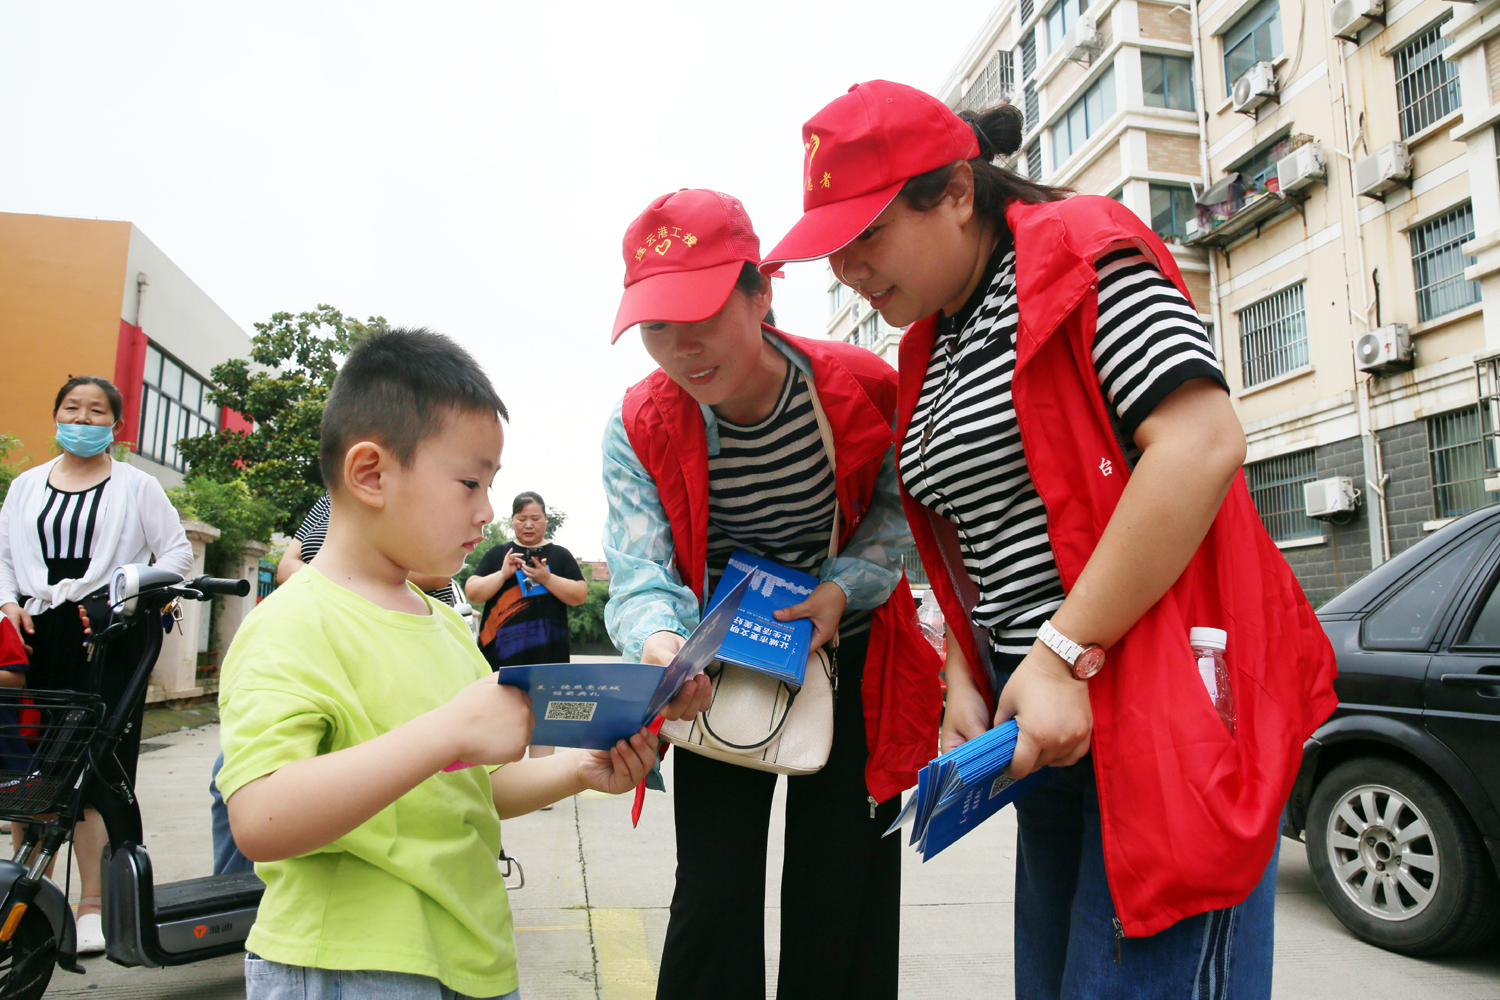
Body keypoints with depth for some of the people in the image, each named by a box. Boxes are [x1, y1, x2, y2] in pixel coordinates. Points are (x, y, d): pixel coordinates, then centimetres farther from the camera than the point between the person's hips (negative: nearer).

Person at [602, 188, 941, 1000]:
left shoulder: (860, 388, -17)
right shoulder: (639, 427, -15)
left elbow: (900, 505, -1)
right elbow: (640, 573, -21)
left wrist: (843, 587, -18)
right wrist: (661, 644, -44)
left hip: (847, 657, 0)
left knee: (839, 902, 8)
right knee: (713, 900, 2)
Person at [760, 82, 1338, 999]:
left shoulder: (1079, 253, -8)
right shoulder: (927, 356, 16)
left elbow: (1204, 443, -21)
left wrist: (1063, 653, -21)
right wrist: (967, 685, 6)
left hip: (1164, 702, -8)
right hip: (1052, 724, 8)